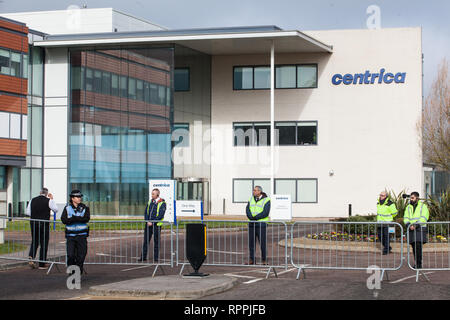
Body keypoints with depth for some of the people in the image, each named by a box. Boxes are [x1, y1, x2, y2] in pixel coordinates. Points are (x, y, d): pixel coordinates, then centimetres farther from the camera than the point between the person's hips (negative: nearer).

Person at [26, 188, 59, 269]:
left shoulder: (33, 200, 4)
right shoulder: (48, 201, -7)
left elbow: (28, 212, 6)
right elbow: (56, 210, 5)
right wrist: (52, 199, 8)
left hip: (33, 223, 3)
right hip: (44, 224, -3)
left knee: (34, 241, 17)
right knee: (44, 244, 5)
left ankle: (31, 257, -8)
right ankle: (42, 264, 8)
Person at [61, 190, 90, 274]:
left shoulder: (85, 208, 5)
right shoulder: (67, 208, 5)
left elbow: (86, 218, -12)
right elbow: (64, 220, -9)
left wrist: (74, 218, -20)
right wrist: (79, 218, -19)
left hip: (81, 235, 0)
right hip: (70, 235, 0)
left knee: (81, 256, -1)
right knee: (70, 256, -9)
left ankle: (78, 273, 11)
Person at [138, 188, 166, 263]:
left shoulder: (162, 203, -6)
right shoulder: (150, 201, 11)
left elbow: (160, 215, -13)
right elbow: (146, 212, 9)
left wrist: (152, 222, -16)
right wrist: (147, 221, -6)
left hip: (156, 224, -5)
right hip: (148, 224, 5)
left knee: (156, 242, 1)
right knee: (146, 241, 6)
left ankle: (156, 258, 7)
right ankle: (143, 257, 11)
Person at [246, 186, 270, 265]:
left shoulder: (266, 200, -5)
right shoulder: (251, 199, 11)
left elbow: (265, 213, -15)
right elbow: (247, 210, 0)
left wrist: (255, 218, -18)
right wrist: (251, 217, -18)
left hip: (261, 224, -5)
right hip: (251, 224, 5)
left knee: (262, 242, -6)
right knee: (251, 242, 4)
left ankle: (264, 260, 4)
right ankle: (251, 260, 10)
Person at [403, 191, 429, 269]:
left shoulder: (423, 206, 1)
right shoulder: (408, 207, 16)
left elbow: (424, 218, -9)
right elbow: (406, 218, 7)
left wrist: (416, 225, -19)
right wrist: (409, 225, -13)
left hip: (420, 229, -5)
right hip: (411, 230, 5)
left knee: (418, 246, -15)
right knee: (414, 247, 5)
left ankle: (419, 264, -11)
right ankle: (416, 263, 13)